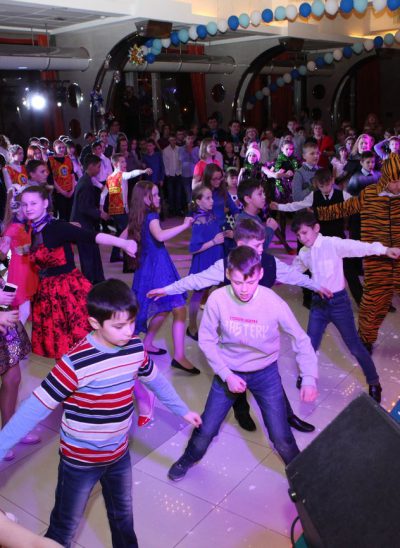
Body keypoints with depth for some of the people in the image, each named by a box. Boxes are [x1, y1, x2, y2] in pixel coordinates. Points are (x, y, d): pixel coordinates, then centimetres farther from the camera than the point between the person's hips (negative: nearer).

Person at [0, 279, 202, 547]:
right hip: (80, 461, -5)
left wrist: (183, 410, 19)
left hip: (119, 454, 5)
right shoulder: (76, 363, -30)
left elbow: (155, 379, 8)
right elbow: (35, 408, -26)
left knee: (123, 516, 26)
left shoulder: (135, 348, -11)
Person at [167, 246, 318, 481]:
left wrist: (309, 378, -20)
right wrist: (226, 375, -15)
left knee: (281, 437, 1)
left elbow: (301, 339, -13)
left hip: (266, 373, -1)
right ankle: (188, 459, 43)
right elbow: (206, 340, -10)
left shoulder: (274, 303, -25)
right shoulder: (218, 299, -23)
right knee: (206, 429, 10)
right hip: (229, 372, 1)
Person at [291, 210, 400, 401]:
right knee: (310, 345, 7)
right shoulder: (303, 253, 4)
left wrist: (384, 250, -40)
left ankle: (374, 384, 21)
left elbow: (356, 247, -28)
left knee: (355, 346, 4)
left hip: (338, 301, -5)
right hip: (318, 302, 5)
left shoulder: (332, 244, -15)